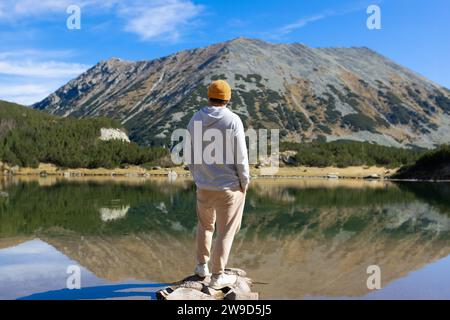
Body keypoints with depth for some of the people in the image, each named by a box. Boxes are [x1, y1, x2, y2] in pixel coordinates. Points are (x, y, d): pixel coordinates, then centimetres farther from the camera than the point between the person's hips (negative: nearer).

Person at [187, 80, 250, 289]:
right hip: (229, 185, -4)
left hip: (204, 185, 5)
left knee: (205, 224, 25)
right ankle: (217, 276, 13)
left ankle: (202, 266, 34)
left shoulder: (196, 120, 0)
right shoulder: (233, 120, -15)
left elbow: (191, 154, 6)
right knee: (226, 231, 7)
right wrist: (245, 182, -3)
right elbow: (240, 156, -15)